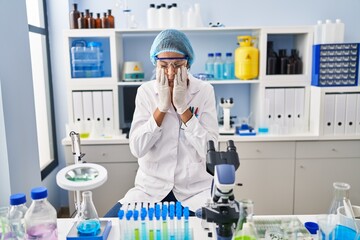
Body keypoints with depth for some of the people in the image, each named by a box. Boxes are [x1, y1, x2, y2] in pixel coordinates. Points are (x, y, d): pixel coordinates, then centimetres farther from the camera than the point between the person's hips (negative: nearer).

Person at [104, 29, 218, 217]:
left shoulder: (204, 91, -5)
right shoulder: (146, 91, -2)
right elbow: (136, 148, -9)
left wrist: (182, 107, -17)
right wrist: (162, 106, -17)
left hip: (196, 188, 0)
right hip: (151, 188, 1)